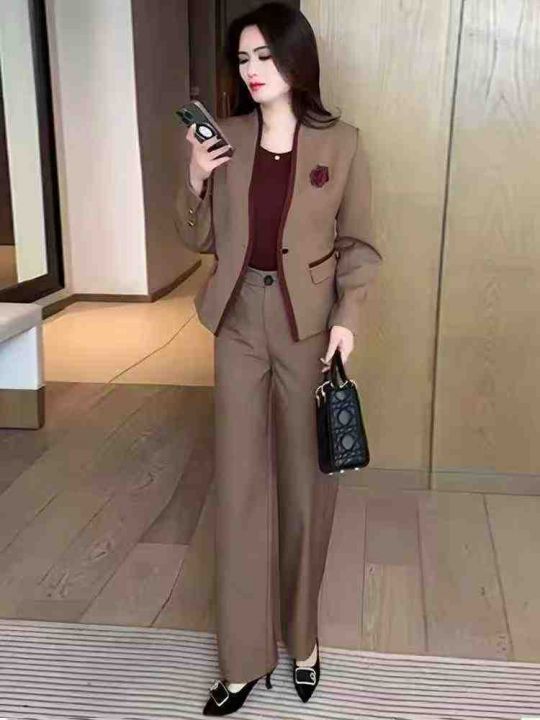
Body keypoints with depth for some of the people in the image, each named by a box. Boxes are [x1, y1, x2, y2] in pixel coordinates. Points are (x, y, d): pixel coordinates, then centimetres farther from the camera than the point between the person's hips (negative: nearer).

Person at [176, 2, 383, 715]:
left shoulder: (341, 142, -3)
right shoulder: (227, 138, 5)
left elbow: (358, 245, 1)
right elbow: (201, 239, 9)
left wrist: (347, 318, -12)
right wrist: (195, 181, -9)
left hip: (309, 328, -2)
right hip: (240, 325, 3)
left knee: (306, 484, 8)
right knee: (240, 483, 5)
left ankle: (302, 639, 31)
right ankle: (245, 658, 19)